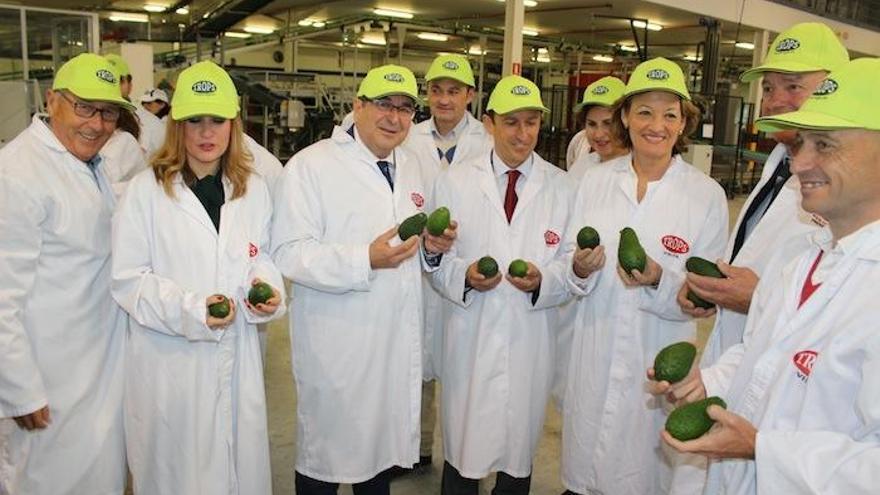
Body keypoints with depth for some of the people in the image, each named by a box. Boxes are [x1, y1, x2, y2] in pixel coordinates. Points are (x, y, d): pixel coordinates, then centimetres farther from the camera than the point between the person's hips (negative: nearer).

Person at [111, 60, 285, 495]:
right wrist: (192, 309, -20)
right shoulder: (145, 190, -6)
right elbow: (128, 279, -7)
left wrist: (268, 288, -8)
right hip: (169, 359, -3)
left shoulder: (253, 189, 6)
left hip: (237, 355, 3)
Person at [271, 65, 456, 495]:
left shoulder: (409, 168, 12)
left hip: (397, 343, 7)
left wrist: (433, 247, -1)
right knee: (326, 459, 10)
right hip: (337, 347, -6)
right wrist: (365, 260, -28)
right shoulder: (310, 165, -10)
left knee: (381, 450, 20)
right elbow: (288, 253, -18)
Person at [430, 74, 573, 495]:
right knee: (463, 450, 11)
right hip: (471, 336, 0)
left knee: (519, 450, 16)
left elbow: (573, 263, 1)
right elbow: (436, 258, 2)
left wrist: (543, 280, -19)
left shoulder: (561, 187, 1)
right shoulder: (454, 181, 1)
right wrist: (464, 274, -18)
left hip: (532, 338, 1)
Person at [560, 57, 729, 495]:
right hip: (593, 355, 2)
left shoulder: (707, 195, -7)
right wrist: (580, 270, -17)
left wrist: (659, 281, -24)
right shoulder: (594, 181, -1)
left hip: (659, 361, -2)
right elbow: (572, 275, 5)